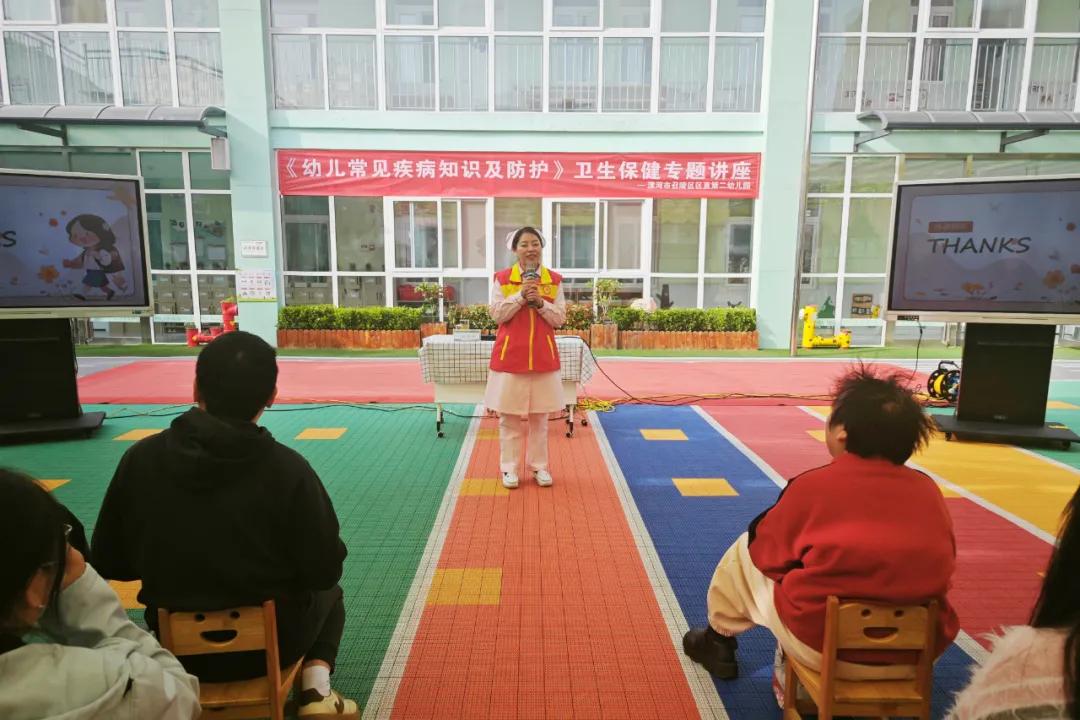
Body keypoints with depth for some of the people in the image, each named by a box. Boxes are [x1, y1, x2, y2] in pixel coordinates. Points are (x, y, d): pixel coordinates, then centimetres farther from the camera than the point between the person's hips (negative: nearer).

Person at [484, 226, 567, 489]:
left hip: (543, 355, 1)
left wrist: (541, 302, -15)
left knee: (539, 416, 9)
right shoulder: (502, 278, 0)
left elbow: (559, 319, 1)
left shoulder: (554, 280, 4)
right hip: (510, 354, -1)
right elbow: (497, 315, -6)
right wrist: (520, 296, -16)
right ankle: (509, 467, 16)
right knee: (509, 416, 4)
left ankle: (539, 465, 22)